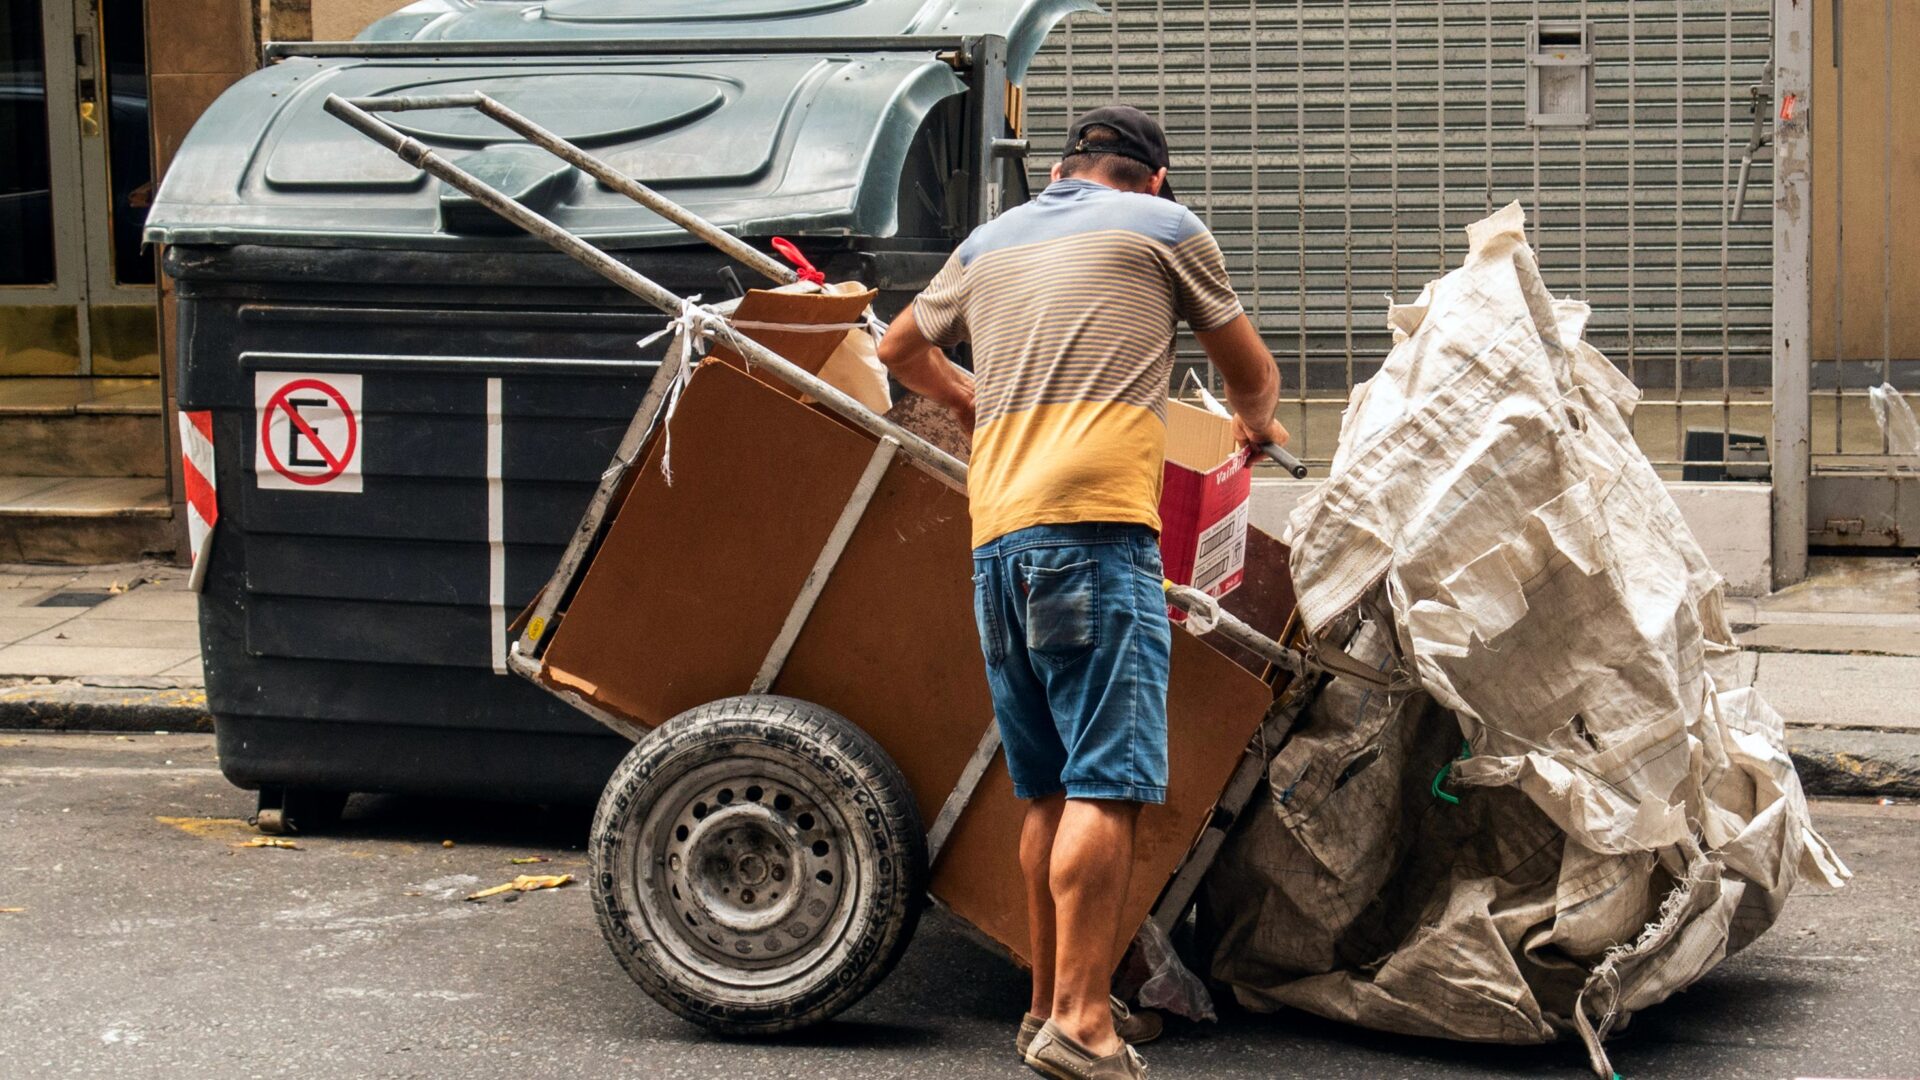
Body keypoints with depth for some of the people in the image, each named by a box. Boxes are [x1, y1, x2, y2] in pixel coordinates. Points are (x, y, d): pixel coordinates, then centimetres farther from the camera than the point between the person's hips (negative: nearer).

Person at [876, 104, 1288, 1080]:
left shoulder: (992, 241, 24)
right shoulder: (1163, 225, 12)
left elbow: (902, 349, 39)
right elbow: (1250, 371, 23)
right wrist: (1256, 423, 44)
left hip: (997, 531, 6)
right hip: (1094, 521, -6)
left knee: (1050, 788, 13)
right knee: (1107, 782, -11)